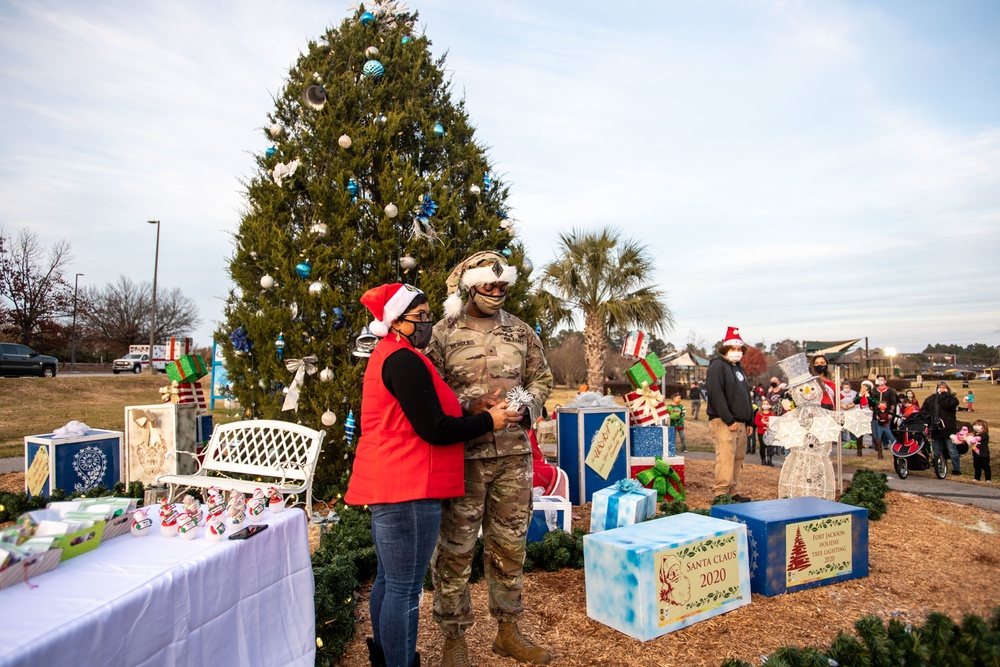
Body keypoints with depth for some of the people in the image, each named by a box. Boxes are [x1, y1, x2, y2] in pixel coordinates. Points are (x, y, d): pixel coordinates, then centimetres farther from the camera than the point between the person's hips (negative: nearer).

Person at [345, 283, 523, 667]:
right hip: (408, 490, -11)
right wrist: (489, 421, -10)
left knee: (388, 579, 21)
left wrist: (476, 412, 10)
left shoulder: (387, 356, 15)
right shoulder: (404, 361, -18)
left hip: (386, 487, 11)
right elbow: (435, 430, -21)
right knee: (405, 589, 0)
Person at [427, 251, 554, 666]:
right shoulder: (443, 333, -3)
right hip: (462, 454, -3)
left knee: (510, 544, 14)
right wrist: (469, 407, -17)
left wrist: (526, 405, -6)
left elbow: (541, 379, 13)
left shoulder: (521, 331, 8)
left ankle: (508, 630, 32)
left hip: (514, 453, 4)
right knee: (455, 548, 5)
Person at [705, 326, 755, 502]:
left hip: (740, 422, 9)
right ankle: (720, 494, -10)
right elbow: (716, 395, -17)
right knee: (726, 458, -13)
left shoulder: (739, 368, 21)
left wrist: (750, 421, 18)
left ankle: (732, 492, 19)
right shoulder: (718, 366, -7)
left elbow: (746, 396, 25)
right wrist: (729, 420, -19)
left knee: (738, 458, 11)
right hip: (723, 422, -9)